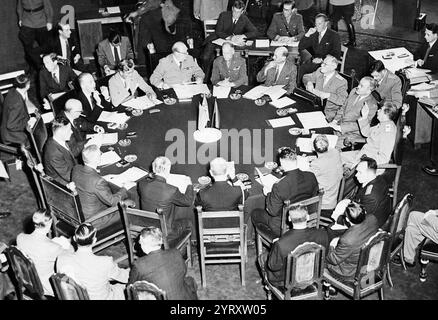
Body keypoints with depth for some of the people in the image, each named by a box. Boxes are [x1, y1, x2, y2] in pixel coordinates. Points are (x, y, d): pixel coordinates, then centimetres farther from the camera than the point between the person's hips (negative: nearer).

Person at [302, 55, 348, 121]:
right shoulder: (319, 72, 3)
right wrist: (309, 83, -7)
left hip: (328, 113, -5)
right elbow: (306, 77, 17)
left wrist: (328, 95, -33)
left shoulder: (341, 82, -15)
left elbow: (342, 100, -23)